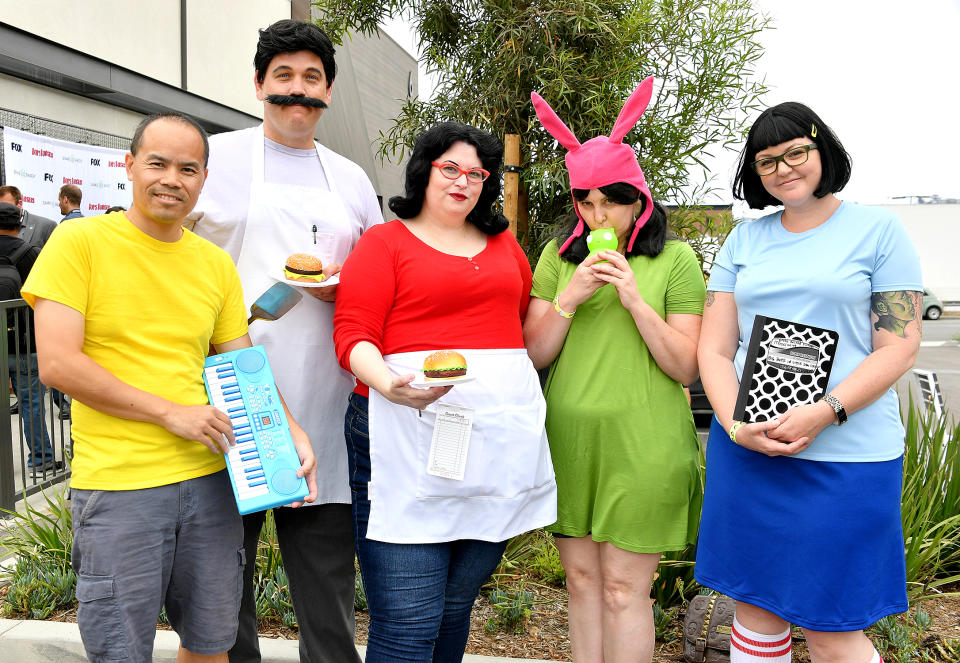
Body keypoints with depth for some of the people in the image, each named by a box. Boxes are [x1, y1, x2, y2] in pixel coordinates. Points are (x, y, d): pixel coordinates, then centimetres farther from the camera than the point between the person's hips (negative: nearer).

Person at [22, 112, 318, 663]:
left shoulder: (217, 264, 8)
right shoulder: (80, 241, -5)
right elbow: (58, 364, -12)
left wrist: (292, 433, -3)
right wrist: (171, 412, -14)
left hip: (209, 478, 4)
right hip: (116, 487, -4)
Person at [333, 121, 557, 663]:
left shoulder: (504, 244, 21)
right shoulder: (385, 242, 5)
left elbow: (528, 326, 29)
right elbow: (353, 334, -6)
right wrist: (389, 384, -22)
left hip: (500, 435, 5)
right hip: (409, 437, -4)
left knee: (455, 608, 12)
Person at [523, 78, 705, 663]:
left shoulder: (676, 259, 0)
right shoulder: (560, 256, 9)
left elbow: (687, 368, -4)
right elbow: (532, 356, 5)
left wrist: (634, 299, -14)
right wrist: (569, 298, -10)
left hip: (642, 444, -3)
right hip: (568, 438, 4)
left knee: (624, 588, 2)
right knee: (582, 578, 14)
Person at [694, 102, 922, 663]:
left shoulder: (879, 230, 2)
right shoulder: (745, 240, 11)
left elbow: (900, 347, -4)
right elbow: (714, 348, 7)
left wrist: (825, 412, -17)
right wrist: (735, 424, -10)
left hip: (845, 455, -3)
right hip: (745, 449, 4)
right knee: (754, 606, 13)